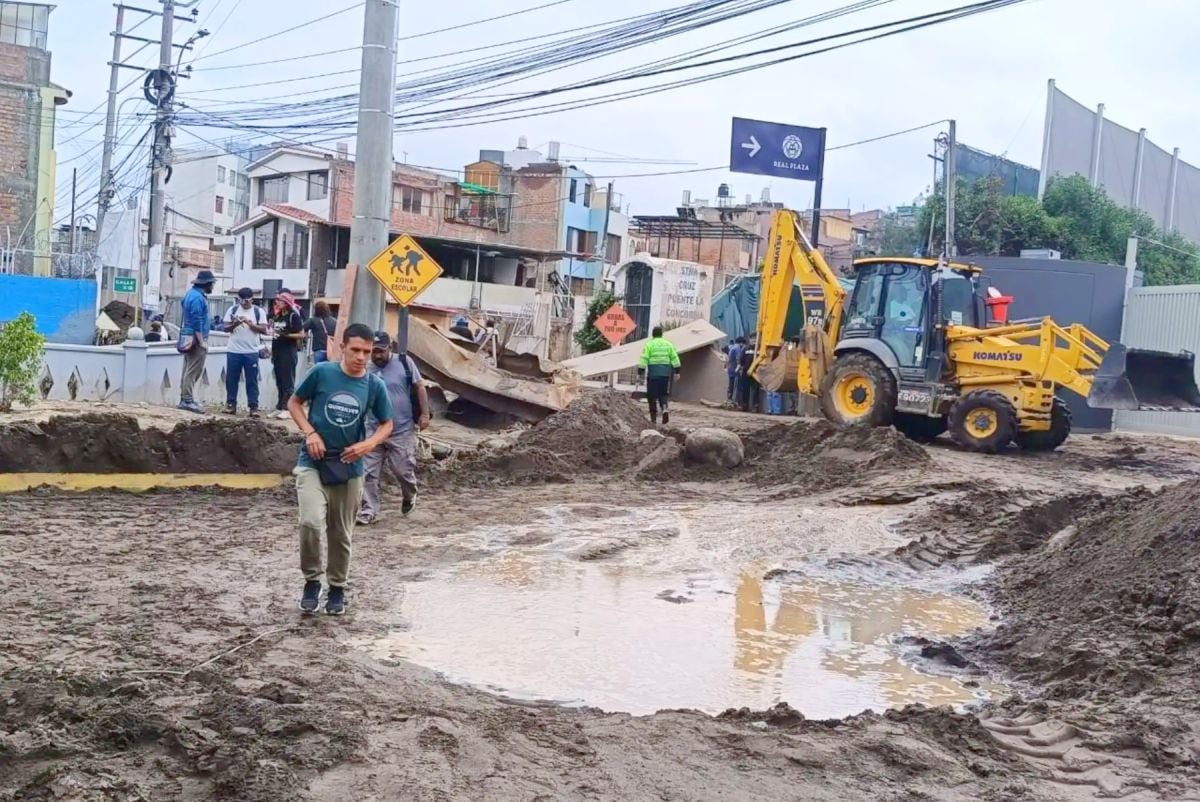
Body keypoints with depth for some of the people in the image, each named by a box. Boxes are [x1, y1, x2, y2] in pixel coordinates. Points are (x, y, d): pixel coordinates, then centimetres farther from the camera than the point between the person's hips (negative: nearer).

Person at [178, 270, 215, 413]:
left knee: (188, 370, 13)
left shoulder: (192, 293, 15)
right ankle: (187, 400, -8)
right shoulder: (197, 297, -17)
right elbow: (197, 322, -21)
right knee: (193, 371, -8)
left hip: (189, 337, 11)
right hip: (196, 338, -11)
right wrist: (202, 342, -20)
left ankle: (185, 399, 17)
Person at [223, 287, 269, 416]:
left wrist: (250, 323, -17)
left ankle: (253, 406, 3)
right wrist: (234, 324, -16)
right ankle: (231, 404, 14)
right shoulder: (232, 309, 6)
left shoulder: (259, 311, 2)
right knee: (231, 379, 6)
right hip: (233, 351, 2)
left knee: (252, 380, 0)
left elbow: (263, 329, -5)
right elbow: (225, 327, 3)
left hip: (251, 352, -2)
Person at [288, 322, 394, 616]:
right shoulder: (321, 373, -9)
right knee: (311, 522, -20)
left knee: (341, 534, 11)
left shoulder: (375, 386, -4)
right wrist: (310, 433, -11)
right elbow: (294, 403, 4)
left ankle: (337, 588, 31)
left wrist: (369, 443, -11)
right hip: (312, 463, -2)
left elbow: (387, 424, 8)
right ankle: (312, 581, 4)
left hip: (349, 468, 2)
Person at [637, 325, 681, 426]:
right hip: (665, 373, 3)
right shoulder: (668, 344, 9)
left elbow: (643, 359, -8)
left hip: (653, 373, -3)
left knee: (652, 396, 5)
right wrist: (677, 372, 11)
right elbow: (675, 358, 6)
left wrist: (640, 372, -6)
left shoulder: (649, 344, -1)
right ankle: (664, 409, -14)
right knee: (663, 394, 14)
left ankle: (654, 419, 5)